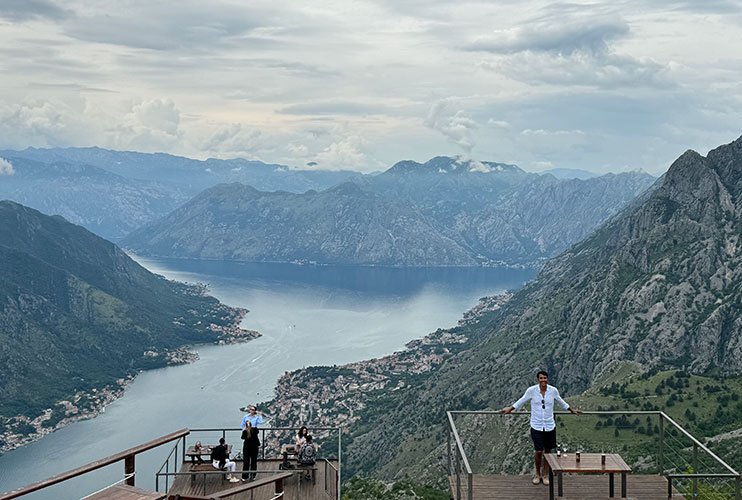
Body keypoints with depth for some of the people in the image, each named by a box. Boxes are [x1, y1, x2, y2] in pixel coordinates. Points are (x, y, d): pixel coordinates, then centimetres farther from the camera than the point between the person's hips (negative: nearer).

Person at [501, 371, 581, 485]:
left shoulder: (553, 390, -2)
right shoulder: (531, 390, -8)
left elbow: (561, 402, 18)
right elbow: (522, 401, 9)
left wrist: (571, 410, 30)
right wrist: (510, 409, 15)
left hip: (550, 426, 2)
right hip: (536, 426, -2)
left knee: (548, 450, 9)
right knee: (538, 451, -6)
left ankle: (545, 474, 25)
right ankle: (537, 474, 17)